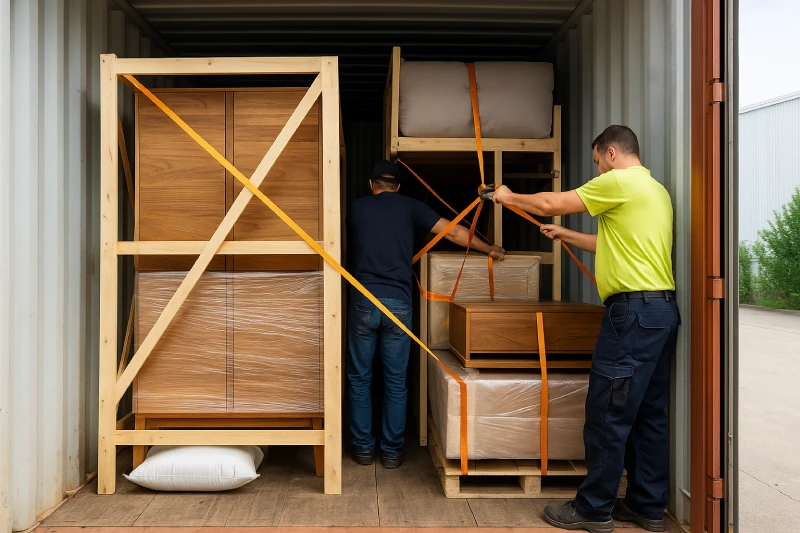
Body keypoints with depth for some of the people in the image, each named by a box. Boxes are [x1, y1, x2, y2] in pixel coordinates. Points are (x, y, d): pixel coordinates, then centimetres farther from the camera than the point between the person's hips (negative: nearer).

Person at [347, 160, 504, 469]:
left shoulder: (357, 207, 11)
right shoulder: (409, 207, 8)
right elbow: (454, 232, 7)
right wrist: (489, 250, 20)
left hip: (363, 302, 0)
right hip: (398, 304, 0)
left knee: (359, 378, 11)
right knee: (396, 381, 8)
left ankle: (363, 448, 15)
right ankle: (392, 451, 14)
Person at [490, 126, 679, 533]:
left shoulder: (619, 181, -8)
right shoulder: (655, 189, 21)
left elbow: (550, 204, -4)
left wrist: (509, 197, 12)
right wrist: (567, 236, 34)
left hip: (633, 310, -10)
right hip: (662, 310, 10)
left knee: (607, 412, -3)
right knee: (648, 413, 13)